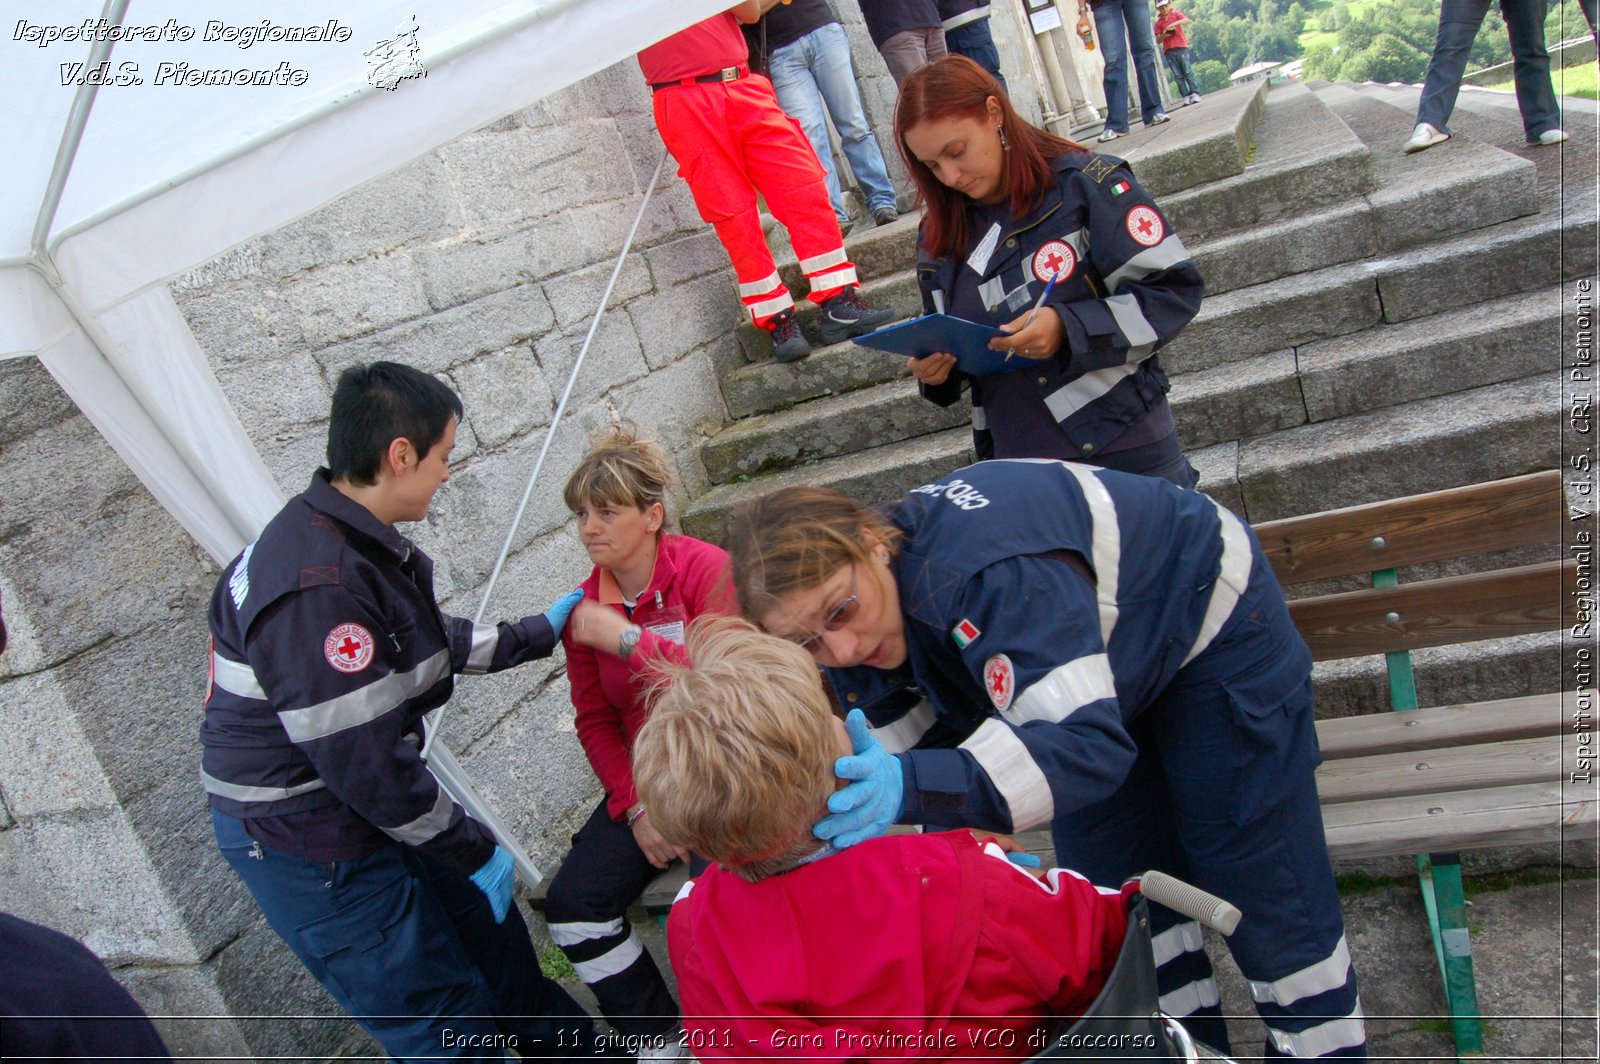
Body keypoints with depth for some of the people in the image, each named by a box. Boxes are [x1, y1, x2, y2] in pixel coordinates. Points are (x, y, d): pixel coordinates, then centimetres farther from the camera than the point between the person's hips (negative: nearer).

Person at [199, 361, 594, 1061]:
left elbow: (429, 639, 18)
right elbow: (362, 762, -28)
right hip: (308, 845, -10)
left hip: (366, 810, 10)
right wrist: (476, 851, -16)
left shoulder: (361, 543, 1)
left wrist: (540, 632, 21)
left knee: (492, 932, 23)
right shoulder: (315, 587, -31)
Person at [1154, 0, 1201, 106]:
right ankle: (1186, 96, -2)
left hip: (1181, 47, -2)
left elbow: (1188, 20, -12)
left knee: (1188, 71, -6)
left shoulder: (1176, 14, 6)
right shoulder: (1158, 22, 10)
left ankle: (1195, 93, -6)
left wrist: (1176, 23, -28)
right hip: (1169, 51, 2)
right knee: (1178, 75, -1)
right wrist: (1164, 35, -13)